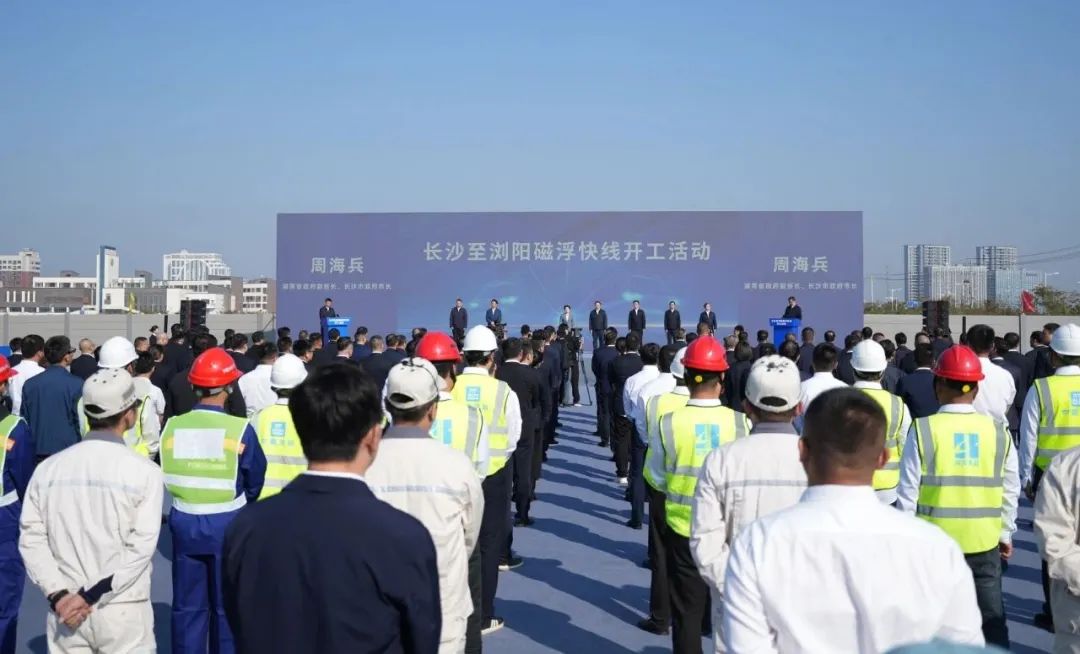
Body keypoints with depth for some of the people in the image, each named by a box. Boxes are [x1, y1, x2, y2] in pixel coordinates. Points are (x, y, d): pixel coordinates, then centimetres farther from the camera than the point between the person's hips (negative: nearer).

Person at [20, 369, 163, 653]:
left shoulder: (49, 468, 1)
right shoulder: (144, 471, -10)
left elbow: (31, 539, -3)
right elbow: (141, 547, -16)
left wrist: (58, 594, -6)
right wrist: (91, 594, -12)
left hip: (66, 608, 3)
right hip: (123, 611, -3)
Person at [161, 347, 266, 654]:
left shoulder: (172, 427, -6)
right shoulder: (241, 430, -16)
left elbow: (166, 475, 2)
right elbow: (255, 483, -6)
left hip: (184, 522, 3)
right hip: (227, 524, -3)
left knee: (187, 605, 15)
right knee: (226, 606, 12)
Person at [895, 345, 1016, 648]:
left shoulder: (923, 429, -11)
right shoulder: (998, 431, -4)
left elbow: (908, 491, -7)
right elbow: (1010, 490, 4)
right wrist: (1006, 533, 18)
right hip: (985, 542, 2)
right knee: (992, 619, 13)